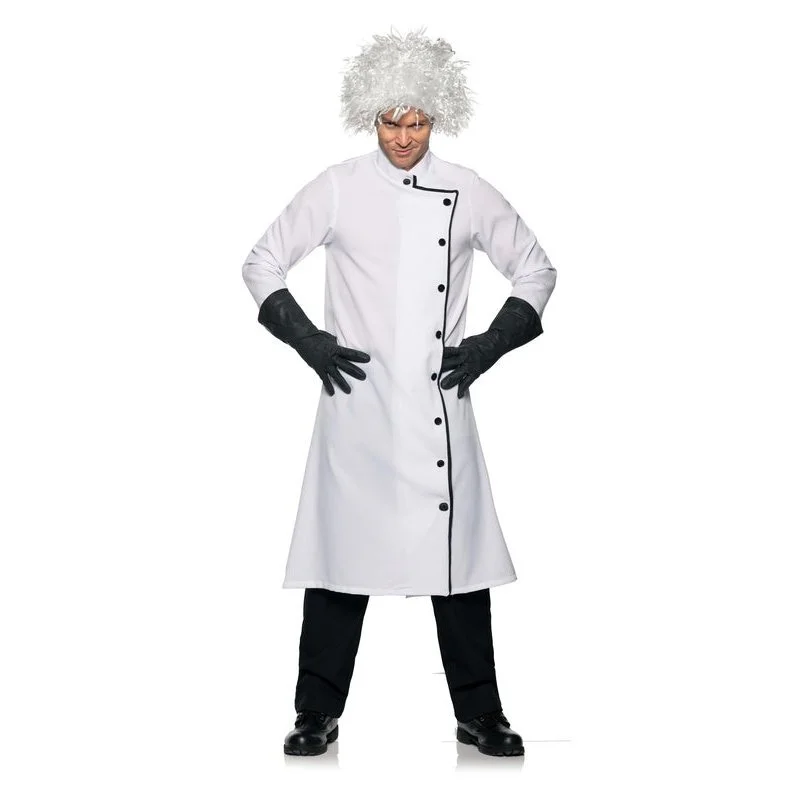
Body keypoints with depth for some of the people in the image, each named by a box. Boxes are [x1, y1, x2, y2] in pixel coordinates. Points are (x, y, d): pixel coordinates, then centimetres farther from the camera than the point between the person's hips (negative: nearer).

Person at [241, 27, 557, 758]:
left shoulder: (468, 195, 5)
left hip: (441, 409, 1)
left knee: (459, 553, 4)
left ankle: (479, 713, 17)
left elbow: (536, 270, 13)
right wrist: (307, 339, -4)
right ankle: (319, 713, 15)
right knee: (342, 553, 2)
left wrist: (491, 344, 1)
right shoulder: (339, 189, 2)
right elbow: (263, 264, 8)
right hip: (358, 407, -1)